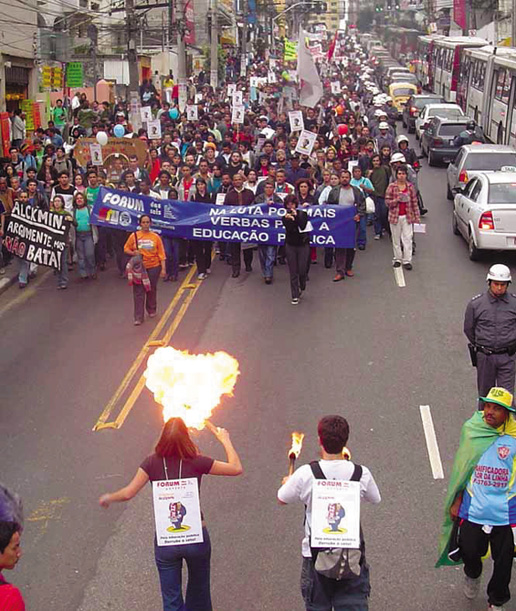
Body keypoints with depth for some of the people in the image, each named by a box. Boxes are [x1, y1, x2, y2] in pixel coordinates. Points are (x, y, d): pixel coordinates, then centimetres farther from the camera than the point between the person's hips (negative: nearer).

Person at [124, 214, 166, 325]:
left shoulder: (155, 237, 0)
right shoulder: (134, 236, 0)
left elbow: (161, 253, 1)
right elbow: (126, 249, 9)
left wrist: (163, 268, -4)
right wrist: (133, 253, -13)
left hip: (153, 267, 0)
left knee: (152, 290, 11)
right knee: (138, 292, -3)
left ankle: (151, 311, 34)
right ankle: (138, 317, 0)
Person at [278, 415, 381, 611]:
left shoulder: (305, 474, -14)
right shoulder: (361, 473, -9)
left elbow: (282, 499, 2)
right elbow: (375, 499, 12)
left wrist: (287, 482, 25)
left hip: (316, 554, -1)